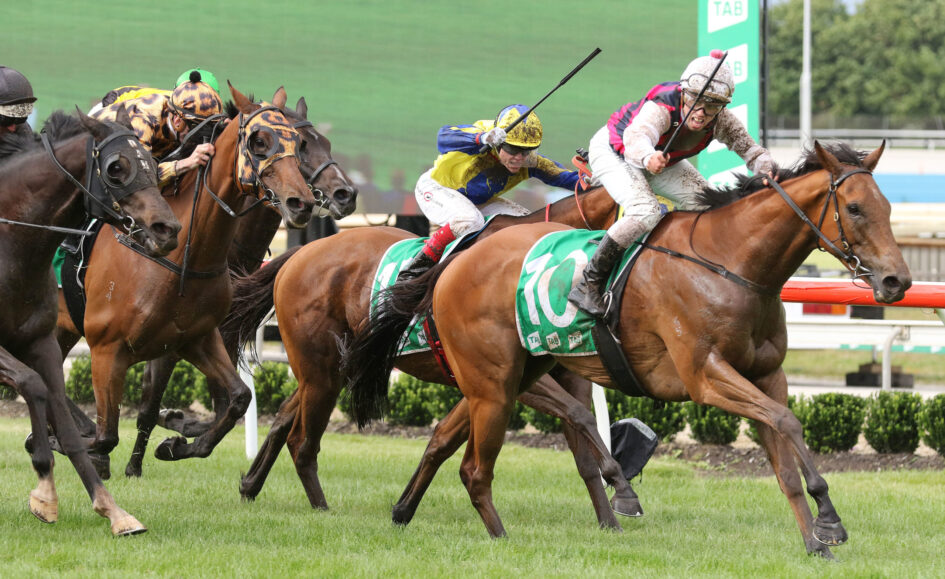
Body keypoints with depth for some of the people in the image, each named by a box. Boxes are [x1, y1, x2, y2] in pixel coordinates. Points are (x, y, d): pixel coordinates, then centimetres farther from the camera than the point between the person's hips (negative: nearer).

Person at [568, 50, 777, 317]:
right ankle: (588, 285, -23)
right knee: (646, 211, -29)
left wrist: (767, 169, -46)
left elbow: (748, 147, -22)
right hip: (612, 152, -7)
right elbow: (636, 136, -61)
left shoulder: (720, 121, -24)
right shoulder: (660, 108, -43)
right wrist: (648, 158, -85)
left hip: (660, 158, 7)